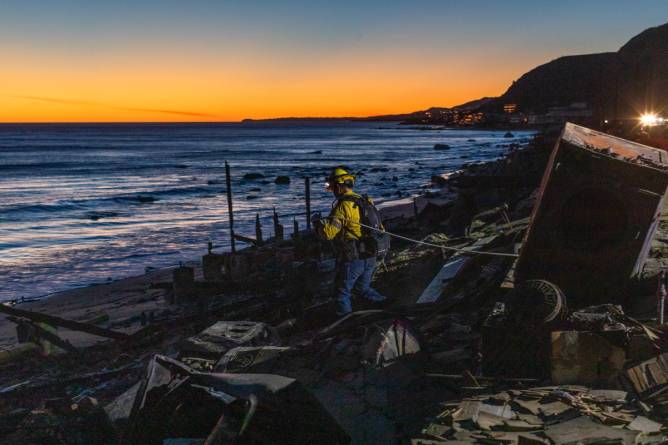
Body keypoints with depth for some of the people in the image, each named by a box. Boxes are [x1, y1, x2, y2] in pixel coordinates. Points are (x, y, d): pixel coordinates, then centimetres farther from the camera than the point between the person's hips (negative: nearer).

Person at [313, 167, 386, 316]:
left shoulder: (343, 205, -18)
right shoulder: (365, 202, 7)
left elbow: (328, 232, -24)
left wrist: (318, 223, -4)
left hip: (352, 259, -7)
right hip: (370, 257, 7)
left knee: (342, 292, 9)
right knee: (363, 288, 25)